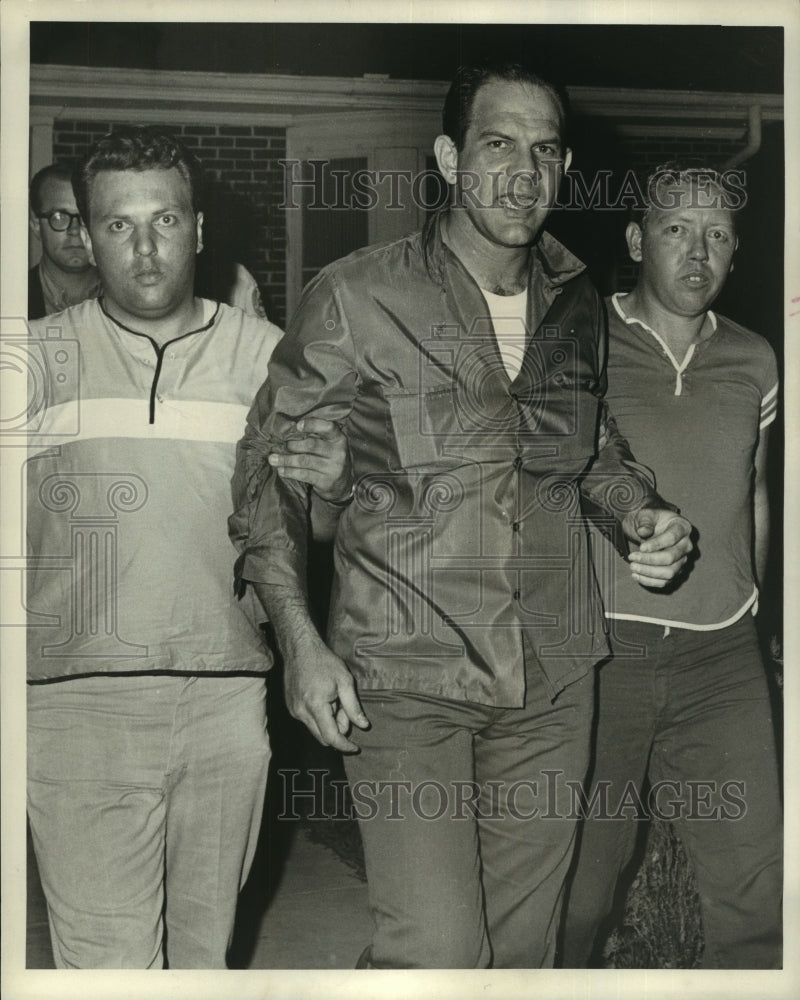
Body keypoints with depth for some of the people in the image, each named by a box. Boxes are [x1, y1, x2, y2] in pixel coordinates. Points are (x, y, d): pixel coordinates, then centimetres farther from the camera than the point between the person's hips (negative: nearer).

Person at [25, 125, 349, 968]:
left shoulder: (265, 354, 8)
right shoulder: (39, 358, 3)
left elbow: (300, 534, 13)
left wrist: (329, 486, -8)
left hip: (226, 703, 2)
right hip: (79, 701, -2)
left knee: (205, 947, 13)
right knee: (106, 963, -5)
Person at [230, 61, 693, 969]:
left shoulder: (576, 305, 8)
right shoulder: (355, 298, -6)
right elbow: (268, 459, 0)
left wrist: (644, 512, 4)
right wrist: (299, 639, -10)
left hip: (552, 678, 5)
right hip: (404, 674, -4)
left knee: (521, 944, 12)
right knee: (438, 950, -16)